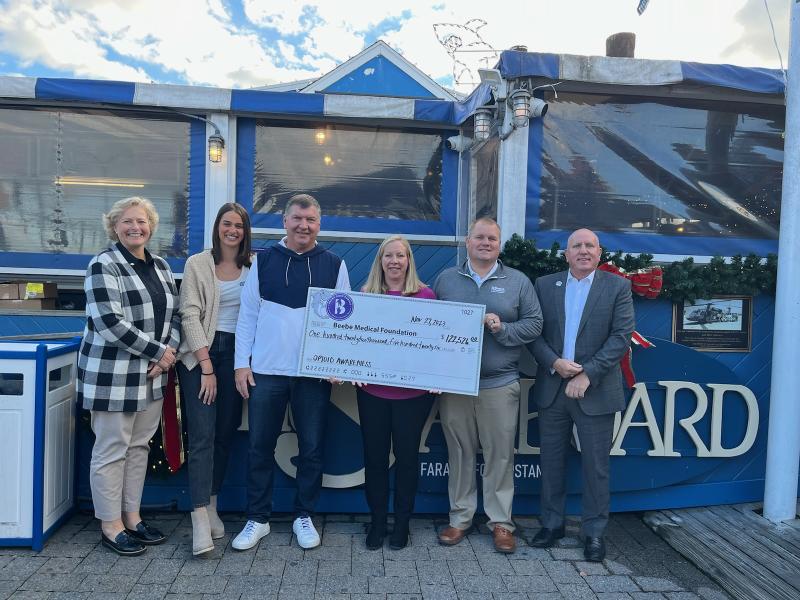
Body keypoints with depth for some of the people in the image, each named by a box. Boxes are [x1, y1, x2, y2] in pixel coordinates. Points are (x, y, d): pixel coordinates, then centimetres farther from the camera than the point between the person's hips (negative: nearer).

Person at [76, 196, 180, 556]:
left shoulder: (160, 266, 11)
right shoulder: (103, 266, -10)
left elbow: (174, 313, 12)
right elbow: (110, 323, -19)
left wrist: (167, 353, -5)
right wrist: (158, 351, -15)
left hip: (152, 374, 7)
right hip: (112, 374, -6)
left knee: (139, 447, 13)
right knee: (112, 450, 4)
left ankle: (132, 517, 27)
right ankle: (111, 526, 17)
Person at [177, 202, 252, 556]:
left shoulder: (253, 267, 8)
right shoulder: (197, 264, 1)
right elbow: (190, 314, -5)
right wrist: (206, 365, -11)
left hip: (236, 354, 3)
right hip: (200, 354, -3)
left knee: (225, 433, 8)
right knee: (202, 435, -8)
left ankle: (212, 506, 23)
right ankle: (200, 519, -6)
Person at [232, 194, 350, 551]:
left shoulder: (334, 265, 3)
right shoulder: (263, 261, 4)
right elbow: (247, 315, 4)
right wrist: (241, 363, -1)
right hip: (266, 371, 0)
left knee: (311, 449, 9)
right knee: (260, 448, 9)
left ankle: (304, 516, 26)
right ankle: (257, 519, 24)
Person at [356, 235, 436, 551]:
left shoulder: (425, 295, -2)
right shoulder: (366, 295, 4)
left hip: (413, 392, -1)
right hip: (372, 390, 2)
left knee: (407, 455, 10)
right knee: (374, 456, 9)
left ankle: (402, 522, 27)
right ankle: (377, 520, 26)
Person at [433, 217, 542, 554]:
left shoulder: (518, 282, 6)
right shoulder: (446, 280, 9)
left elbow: (534, 324, 3)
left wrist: (502, 329, -13)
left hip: (499, 384, -1)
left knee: (500, 455, 6)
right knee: (460, 453, 9)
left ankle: (501, 522, 21)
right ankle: (460, 518, 24)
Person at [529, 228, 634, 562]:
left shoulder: (617, 287, 0)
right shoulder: (545, 285, 6)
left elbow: (621, 336, -8)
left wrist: (587, 374, -15)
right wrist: (554, 363, -14)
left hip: (595, 390, -2)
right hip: (551, 388, 2)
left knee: (596, 465, 7)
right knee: (551, 461, 12)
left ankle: (594, 532, 22)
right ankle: (551, 524, 28)